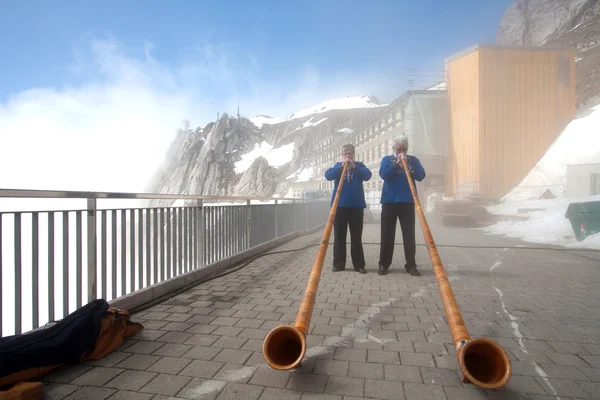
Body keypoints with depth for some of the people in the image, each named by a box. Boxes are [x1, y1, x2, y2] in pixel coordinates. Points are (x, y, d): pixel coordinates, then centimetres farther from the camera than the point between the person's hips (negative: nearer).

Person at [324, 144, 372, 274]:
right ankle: (338, 263, 9)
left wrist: (354, 167, -18)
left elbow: (367, 175, -8)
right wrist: (341, 166, -16)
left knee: (356, 237, 3)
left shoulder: (359, 165, 10)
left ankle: (359, 264, 8)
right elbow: (328, 175, -7)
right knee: (339, 236, 3)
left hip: (356, 205, 0)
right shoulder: (338, 165, 11)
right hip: (340, 205, 0)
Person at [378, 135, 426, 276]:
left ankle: (411, 265, 10)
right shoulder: (387, 159, 8)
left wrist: (407, 164, -13)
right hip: (389, 202, -1)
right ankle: (383, 264, 10)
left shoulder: (413, 160, 11)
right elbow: (383, 175, -9)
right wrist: (396, 163, -15)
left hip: (408, 202, 1)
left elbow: (421, 176, -3)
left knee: (409, 235, 2)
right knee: (387, 235, 2)